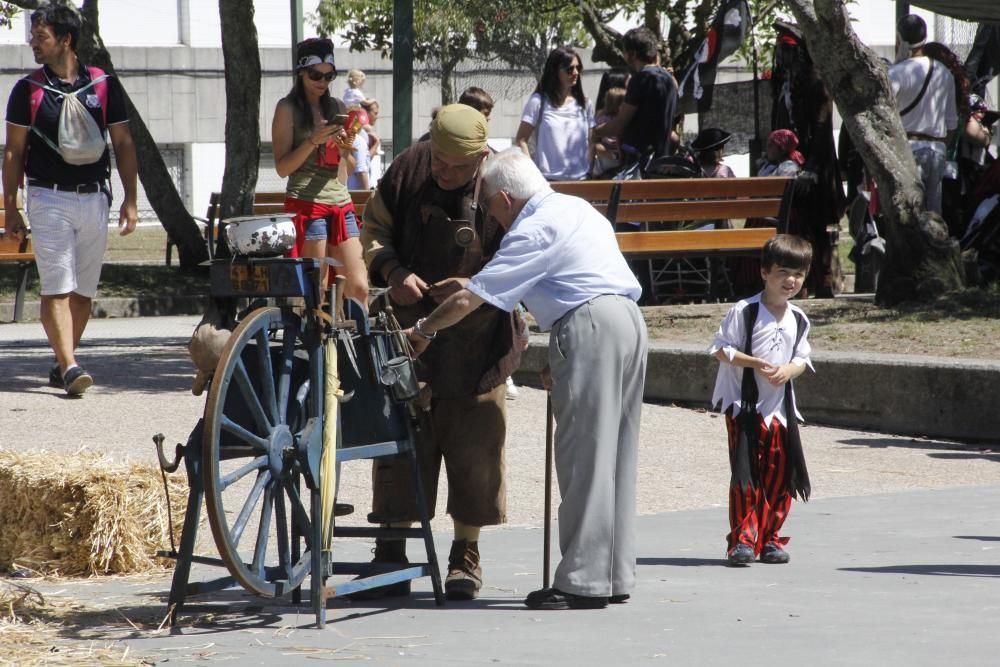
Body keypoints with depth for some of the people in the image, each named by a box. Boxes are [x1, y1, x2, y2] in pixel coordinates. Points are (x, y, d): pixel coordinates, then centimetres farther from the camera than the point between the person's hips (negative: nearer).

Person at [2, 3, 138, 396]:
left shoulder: (104, 87, 5)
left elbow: (123, 145, 9)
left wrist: (130, 199, 3)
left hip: (94, 199, 3)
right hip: (49, 198, -2)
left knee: (83, 291, 6)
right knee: (57, 288, -12)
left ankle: (62, 365, 16)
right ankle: (70, 367, -20)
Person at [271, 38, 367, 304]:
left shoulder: (337, 108, 17)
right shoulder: (289, 108, 2)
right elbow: (282, 167, -5)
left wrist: (345, 148, 1)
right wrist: (313, 141, -17)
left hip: (342, 204, 5)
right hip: (307, 204, -5)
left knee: (358, 287, -3)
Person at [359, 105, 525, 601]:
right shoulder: (408, 170, -4)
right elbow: (373, 229, 10)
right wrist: (392, 272, -10)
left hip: (477, 339, -2)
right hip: (409, 329, 2)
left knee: (474, 443, 2)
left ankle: (466, 556, 13)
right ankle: (391, 551, 10)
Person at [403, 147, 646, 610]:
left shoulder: (532, 232, -6)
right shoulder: (575, 208, 22)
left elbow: (470, 300, -6)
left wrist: (424, 330, 9)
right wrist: (468, 285, 38)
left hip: (589, 325, -9)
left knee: (584, 458, -7)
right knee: (614, 457, 12)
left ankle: (583, 580, -8)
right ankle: (615, 575, 15)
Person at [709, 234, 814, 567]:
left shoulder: (799, 320, 7)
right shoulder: (744, 311, -10)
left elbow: (802, 359, 12)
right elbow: (721, 349, -9)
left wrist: (788, 370, -11)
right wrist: (755, 363, -21)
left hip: (781, 407, 5)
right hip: (744, 405, -5)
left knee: (780, 475, 6)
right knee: (746, 474, -8)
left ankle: (770, 538, 16)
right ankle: (742, 540, -5)